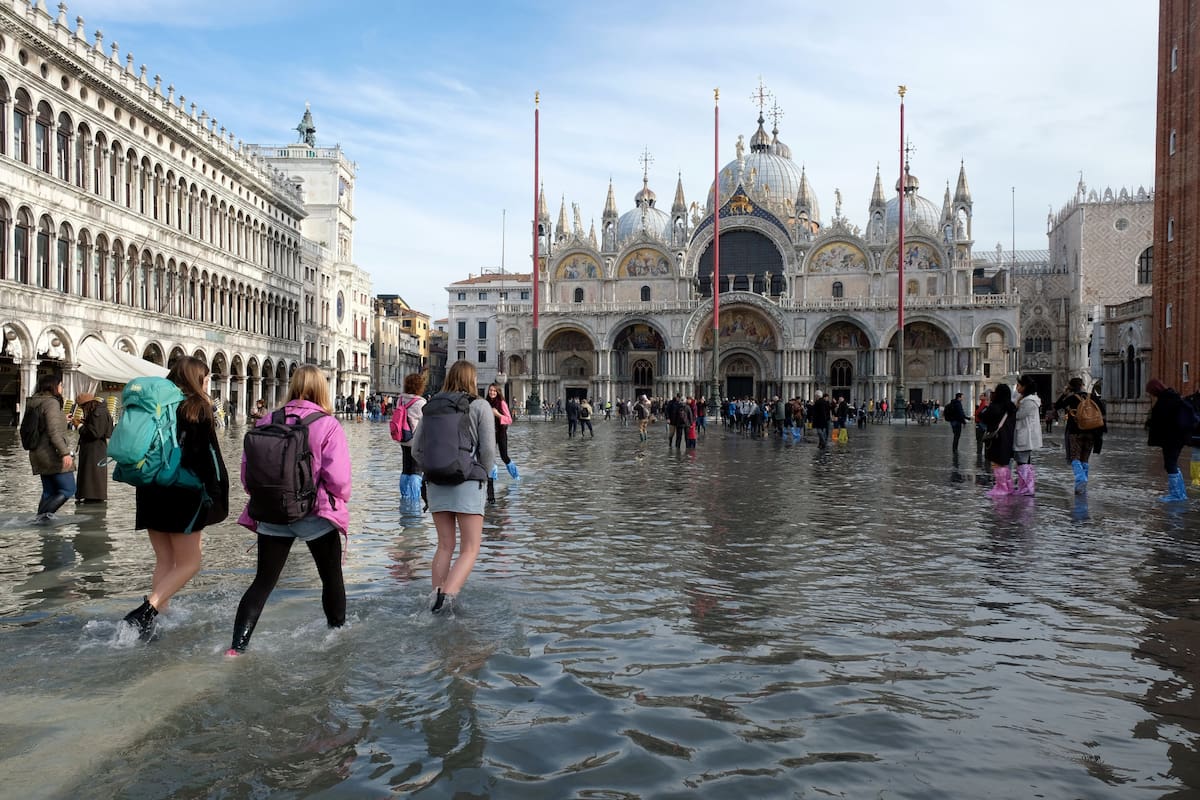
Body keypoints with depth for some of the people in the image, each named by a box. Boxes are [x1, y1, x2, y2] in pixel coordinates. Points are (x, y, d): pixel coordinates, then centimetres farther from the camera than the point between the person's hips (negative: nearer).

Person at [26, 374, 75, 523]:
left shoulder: (33, 403, 14)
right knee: (68, 490, -4)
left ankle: (41, 517, 9)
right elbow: (54, 431, -21)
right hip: (53, 454, -9)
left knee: (49, 491, 14)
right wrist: (65, 452, -24)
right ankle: (43, 513, -13)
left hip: (38, 454, 9)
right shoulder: (51, 402, -13)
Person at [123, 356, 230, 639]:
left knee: (165, 561, 15)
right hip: (182, 493, -7)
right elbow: (210, 457, -9)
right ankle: (146, 611, -15)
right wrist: (218, 495, -5)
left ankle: (155, 617, 10)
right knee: (189, 563, 1)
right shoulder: (197, 408, -6)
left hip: (150, 491, 7)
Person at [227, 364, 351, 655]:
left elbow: (247, 471, 2)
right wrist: (341, 498, 4)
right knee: (332, 577, 18)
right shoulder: (329, 426, -11)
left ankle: (237, 645, 2)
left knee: (263, 581, 11)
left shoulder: (267, 422, -1)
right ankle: (338, 630, 33)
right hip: (317, 516, -3)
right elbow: (338, 478, -18)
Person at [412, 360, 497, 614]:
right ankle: (447, 594, -20)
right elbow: (488, 450, -8)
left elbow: (417, 448, 6)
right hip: (467, 483, -4)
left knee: (445, 546, 15)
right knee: (470, 549, 0)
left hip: (437, 483, 4)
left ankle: (436, 597, 13)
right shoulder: (480, 406, -3)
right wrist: (482, 475, 7)